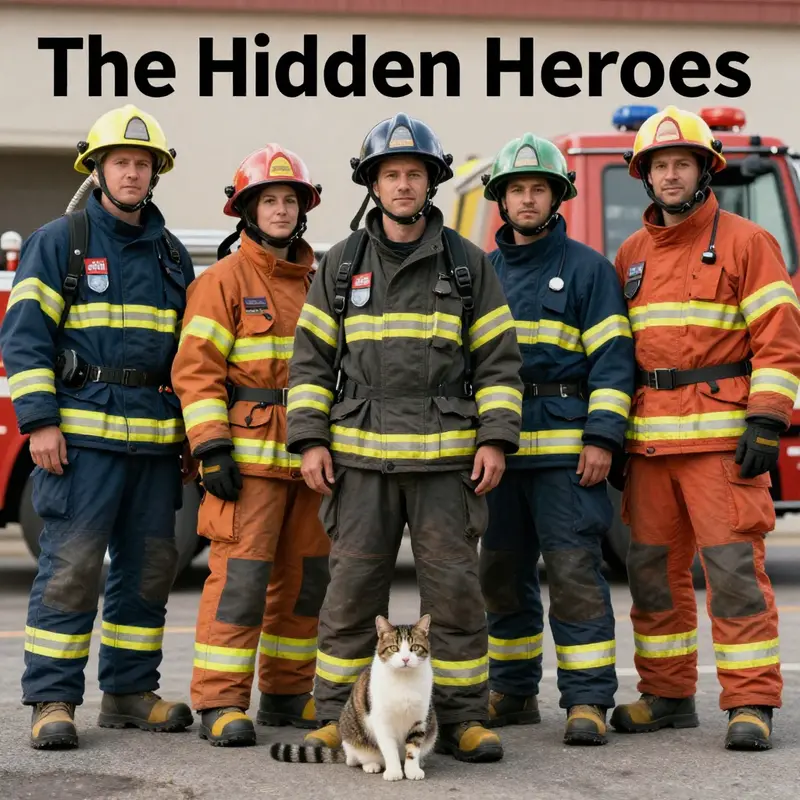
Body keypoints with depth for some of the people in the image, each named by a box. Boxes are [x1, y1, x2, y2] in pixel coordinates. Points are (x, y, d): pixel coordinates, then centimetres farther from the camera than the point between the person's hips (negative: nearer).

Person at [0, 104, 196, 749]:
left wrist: (193, 433, 18)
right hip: (83, 434, -6)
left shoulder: (172, 255, 17)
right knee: (71, 566, -8)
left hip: (156, 439, 6)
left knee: (149, 567, 8)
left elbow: (188, 349, 23)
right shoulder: (59, 242, 1)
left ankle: (129, 691, 19)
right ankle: (52, 701, -3)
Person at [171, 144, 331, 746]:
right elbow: (197, 369, -9)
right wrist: (212, 449, -17)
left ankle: (287, 694, 20)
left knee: (304, 577, 9)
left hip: (312, 456, 6)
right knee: (241, 573, -10)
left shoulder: (318, 284, 16)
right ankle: (221, 704, -8)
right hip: (250, 453, -6)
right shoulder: (225, 279, -3)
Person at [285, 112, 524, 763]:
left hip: (446, 460, 0)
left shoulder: (468, 264, 7)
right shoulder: (341, 265, 9)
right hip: (360, 456, 1)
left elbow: (498, 360, 6)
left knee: (455, 588, -1)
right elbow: (311, 357, 9)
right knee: (353, 590, 1)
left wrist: (495, 440, -3)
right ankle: (337, 716, 9)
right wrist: (310, 440, 0)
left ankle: (463, 718, 7)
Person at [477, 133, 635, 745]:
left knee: (574, 572, -9)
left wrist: (602, 438, -13)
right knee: (502, 574, 10)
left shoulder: (588, 269, 1)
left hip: (564, 448, -5)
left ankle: (588, 702, -6)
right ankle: (513, 693, 21)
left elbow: (612, 357, -5)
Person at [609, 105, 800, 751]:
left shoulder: (744, 242, 0)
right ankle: (667, 695, 18)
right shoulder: (631, 255, 16)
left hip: (721, 436, -6)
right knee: (653, 568, 8)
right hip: (651, 441, 6)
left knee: (733, 565, -9)